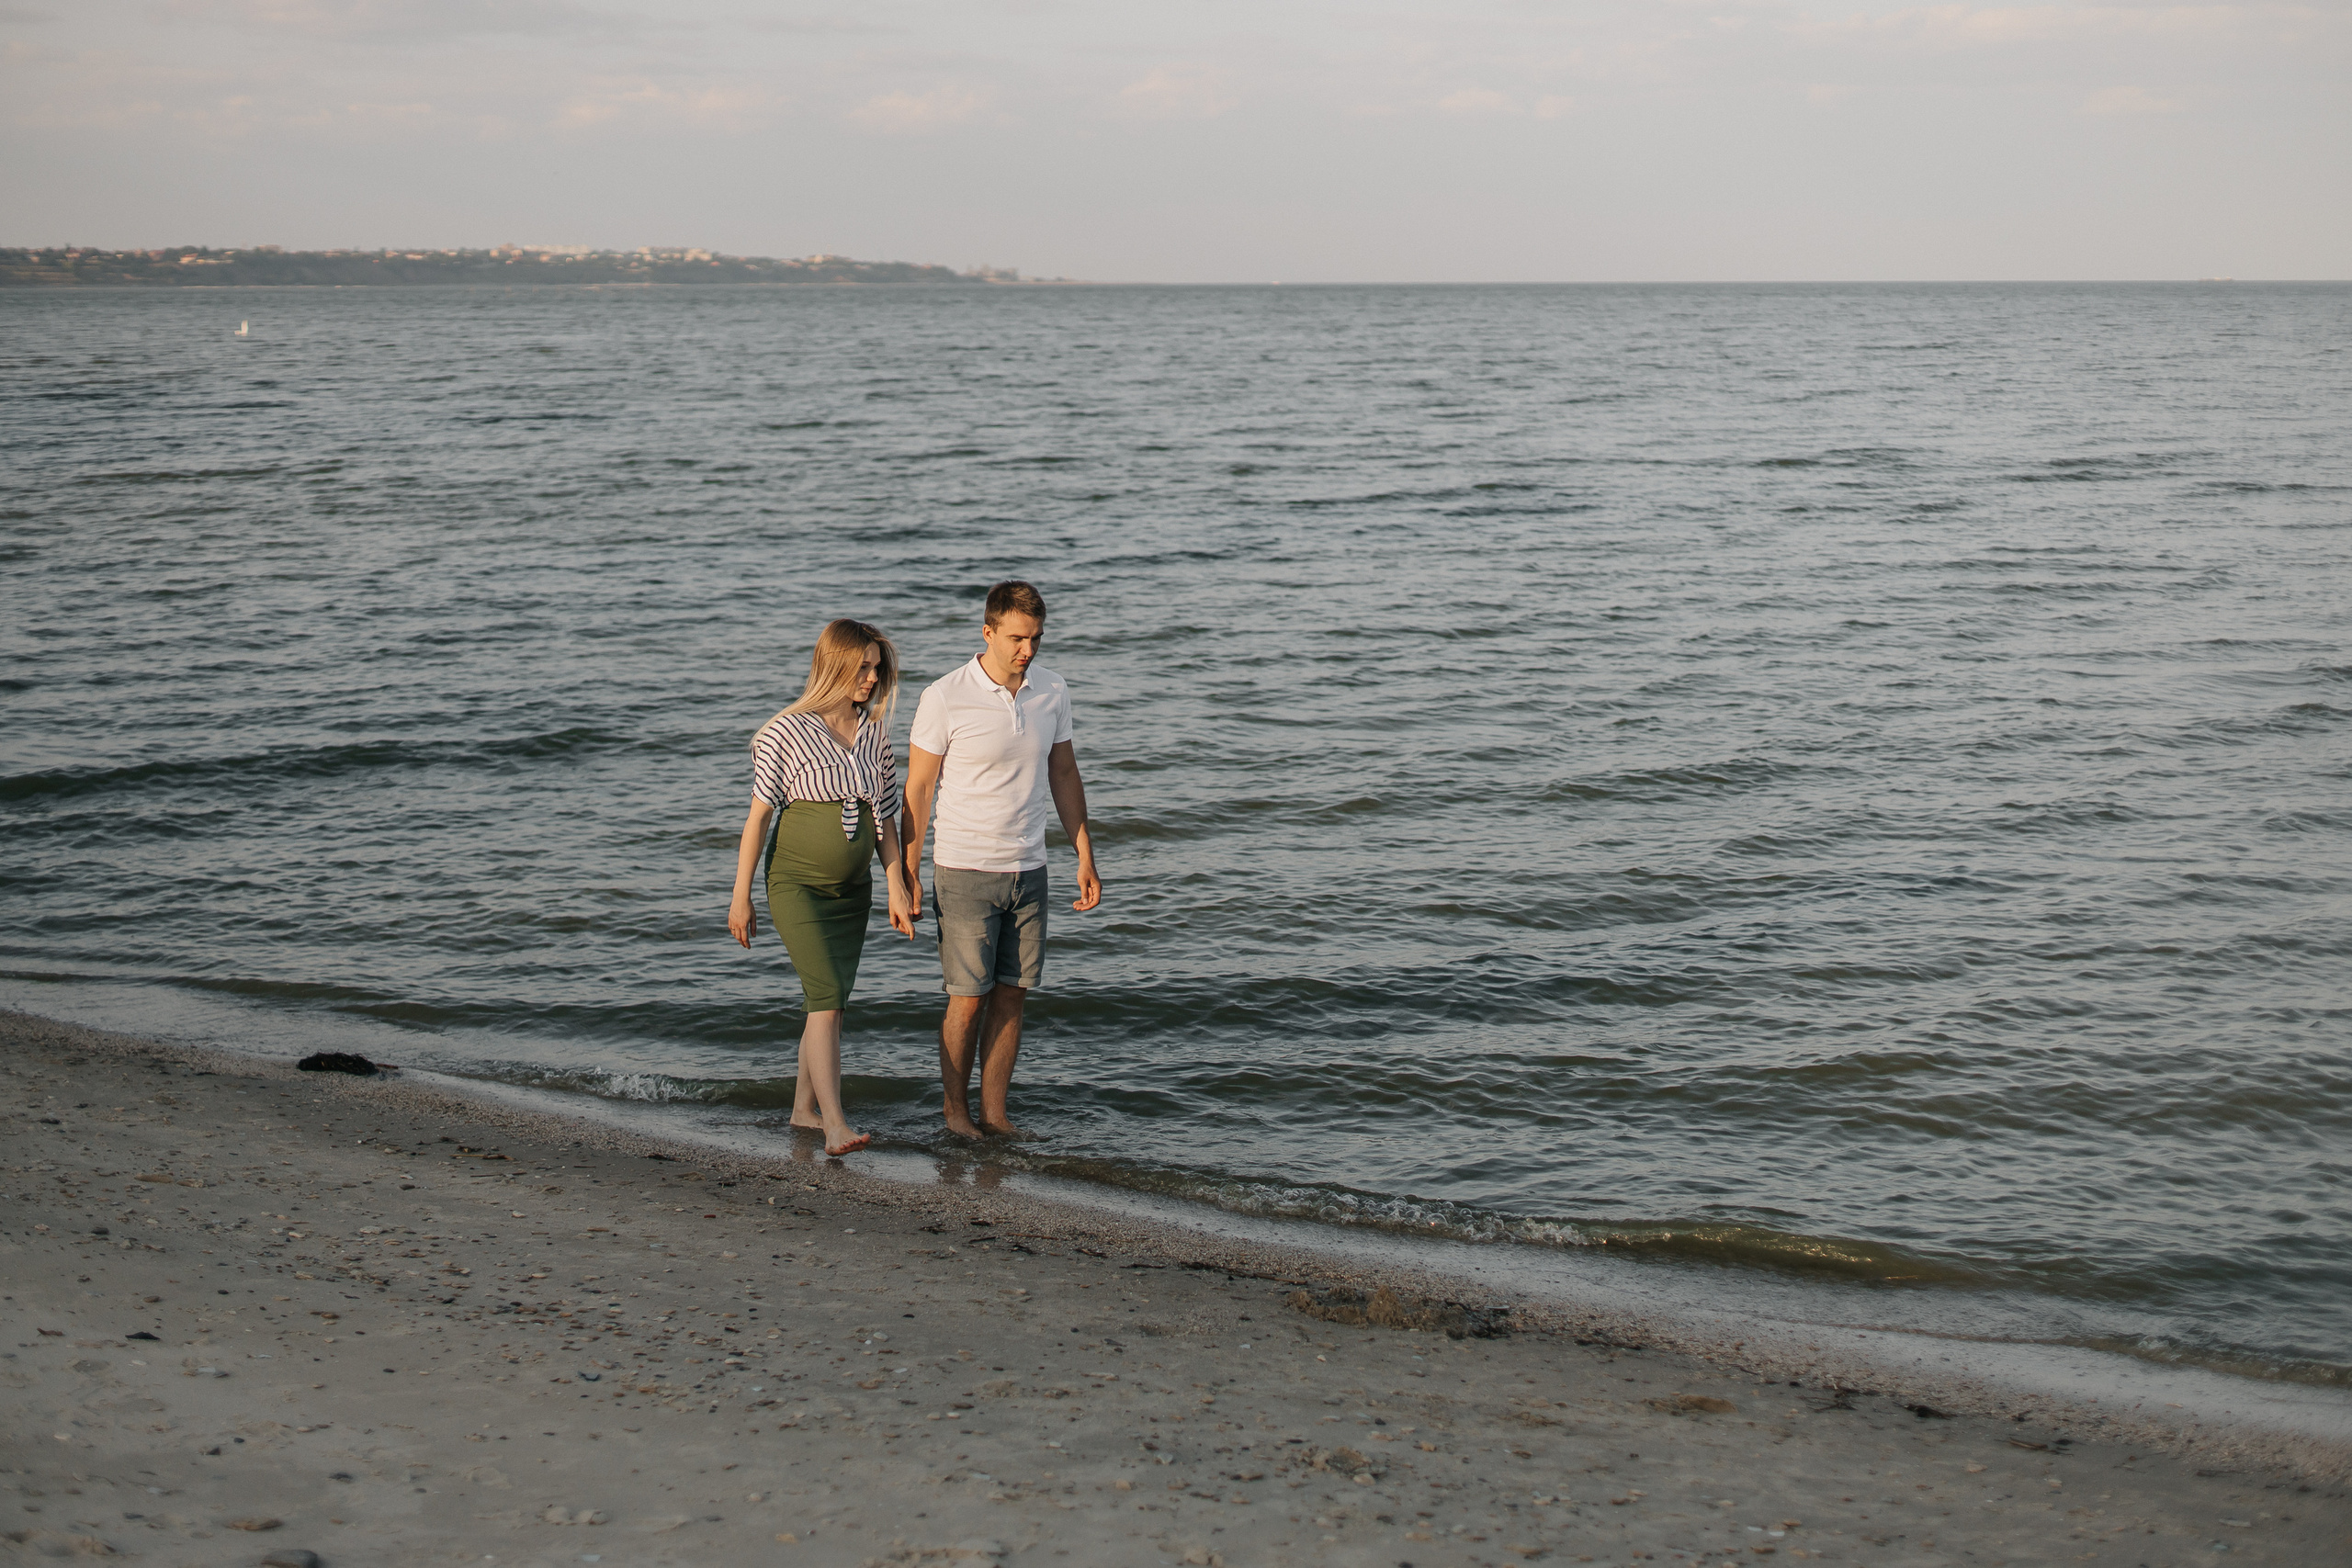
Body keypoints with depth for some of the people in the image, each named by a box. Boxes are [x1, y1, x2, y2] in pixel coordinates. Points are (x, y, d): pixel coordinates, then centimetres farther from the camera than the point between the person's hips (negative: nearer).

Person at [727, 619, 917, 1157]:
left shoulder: (875, 732, 5)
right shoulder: (787, 732, -11)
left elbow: (885, 820, 10)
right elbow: (758, 816, -8)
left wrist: (898, 890, 7)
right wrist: (741, 898, -7)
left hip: (852, 889, 6)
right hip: (796, 884, -6)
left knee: (829, 1000, 10)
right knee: (828, 996, -16)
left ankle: (804, 1106, 25)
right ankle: (834, 1123, -19)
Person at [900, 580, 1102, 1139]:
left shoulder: (1052, 692, 2)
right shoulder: (945, 699, -12)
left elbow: (1064, 776, 12)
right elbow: (918, 788, -7)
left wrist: (1085, 859, 10)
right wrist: (908, 875, -8)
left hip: (1028, 870, 5)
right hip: (965, 871, -4)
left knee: (1012, 994, 6)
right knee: (968, 1000, -2)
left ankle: (994, 1113, 14)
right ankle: (957, 1113, 12)